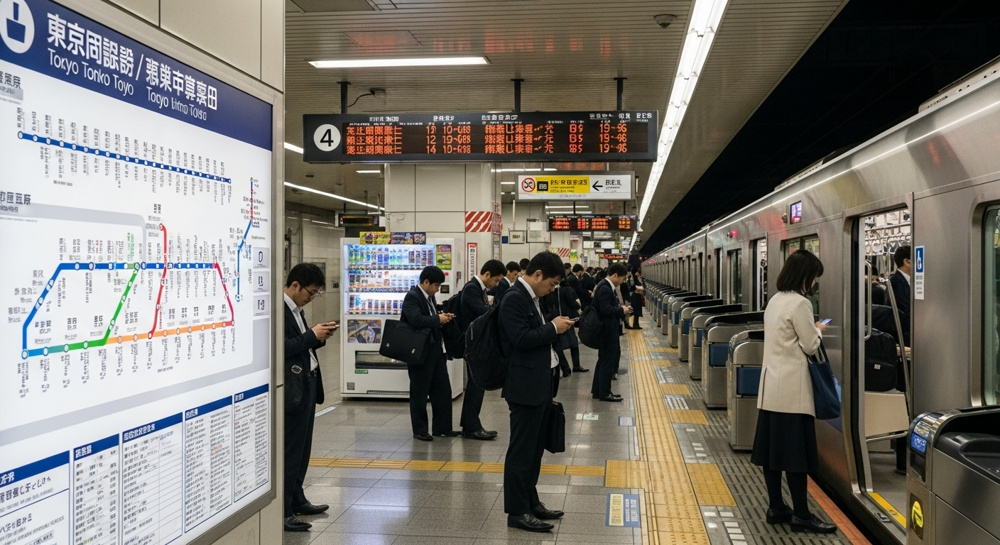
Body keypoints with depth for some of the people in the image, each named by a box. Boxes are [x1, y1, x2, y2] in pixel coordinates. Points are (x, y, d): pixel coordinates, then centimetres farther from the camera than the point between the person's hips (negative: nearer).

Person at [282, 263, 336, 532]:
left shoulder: (295, 309, 14)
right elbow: (283, 348, -25)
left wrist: (319, 337, 2)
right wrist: (312, 335, -17)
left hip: (307, 383, 10)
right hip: (293, 388, -10)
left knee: (302, 447, 18)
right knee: (290, 449, -4)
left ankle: (297, 499, 30)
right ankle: (282, 512, 4)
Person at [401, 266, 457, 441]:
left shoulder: (429, 297, 12)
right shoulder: (412, 297, -16)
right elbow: (416, 320, -30)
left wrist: (442, 317, 4)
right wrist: (438, 319, -21)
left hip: (436, 351, 9)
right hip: (420, 353, -9)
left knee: (443, 391, 12)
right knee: (419, 394, 4)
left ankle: (442, 427, 22)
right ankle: (419, 430, 15)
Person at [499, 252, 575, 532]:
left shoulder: (530, 297, 14)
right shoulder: (514, 298, -17)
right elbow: (521, 339, -24)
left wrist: (555, 328, 7)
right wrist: (553, 327, -15)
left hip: (540, 385, 10)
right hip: (526, 387, -10)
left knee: (534, 448, 17)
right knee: (521, 450, -2)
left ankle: (530, 502, 28)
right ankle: (517, 511, 7)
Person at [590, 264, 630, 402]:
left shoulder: (607, 287, 11)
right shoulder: (605, 289, -21)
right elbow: (605, 310, -27)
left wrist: (620, 310, 3)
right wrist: (621, 310, -15)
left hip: (608, 330, 11)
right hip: (607, 331, -11)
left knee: (604, 360, 18)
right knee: (608, 361, -1)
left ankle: (597, 390, 27)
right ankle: (604, 393, 9)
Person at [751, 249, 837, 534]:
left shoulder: (775, 300, 12)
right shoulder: (800, 303, -15)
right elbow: (810, 346, -9)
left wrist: (809, 330, 16)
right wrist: (818, 330, 9)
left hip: (771, 382, 9)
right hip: (791, 386, -9)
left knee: (772, 445, 10)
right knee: (795, 449, -3)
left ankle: (775, 508, 17)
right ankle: (801, 514, 5)